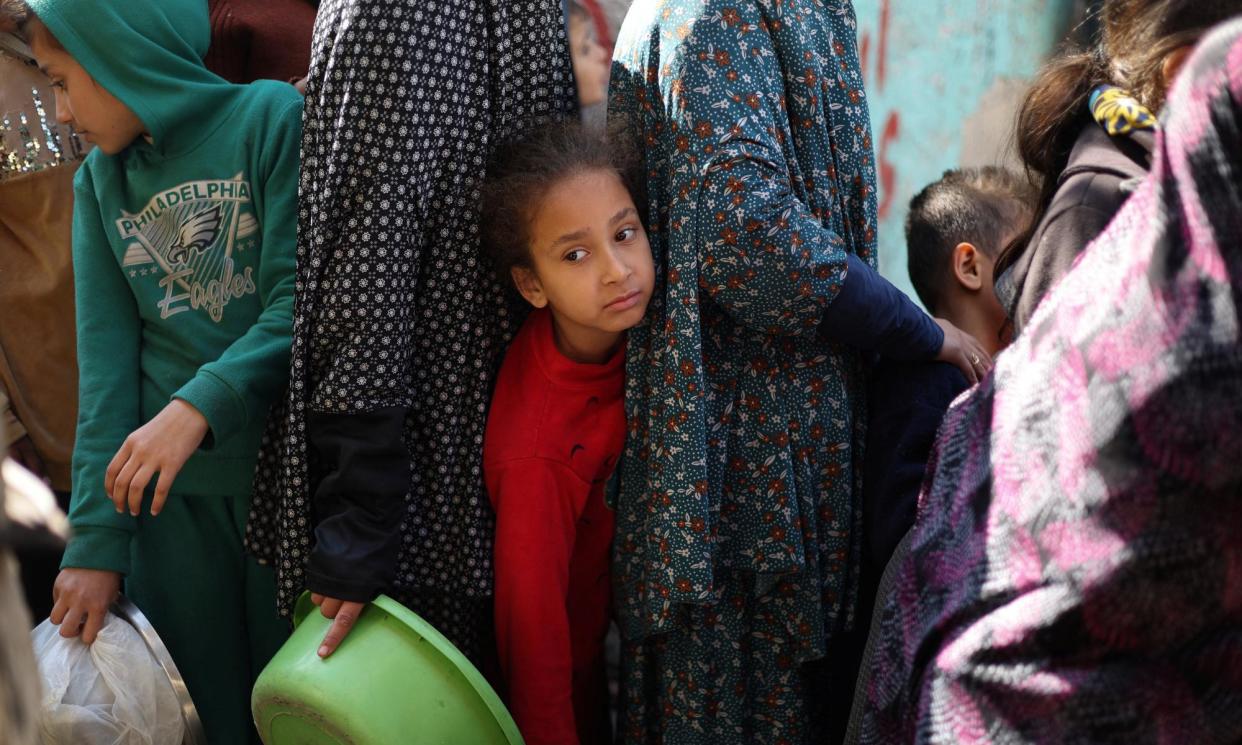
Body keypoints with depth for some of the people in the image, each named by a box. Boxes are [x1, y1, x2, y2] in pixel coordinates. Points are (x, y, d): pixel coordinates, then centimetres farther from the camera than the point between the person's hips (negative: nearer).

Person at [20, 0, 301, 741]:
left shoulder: (274, 118, -7)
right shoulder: (99, 181, 7)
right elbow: (106, 361, 1)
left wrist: (201, 405, -26)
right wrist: (96, 538, -5)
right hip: (171, 491, 4)